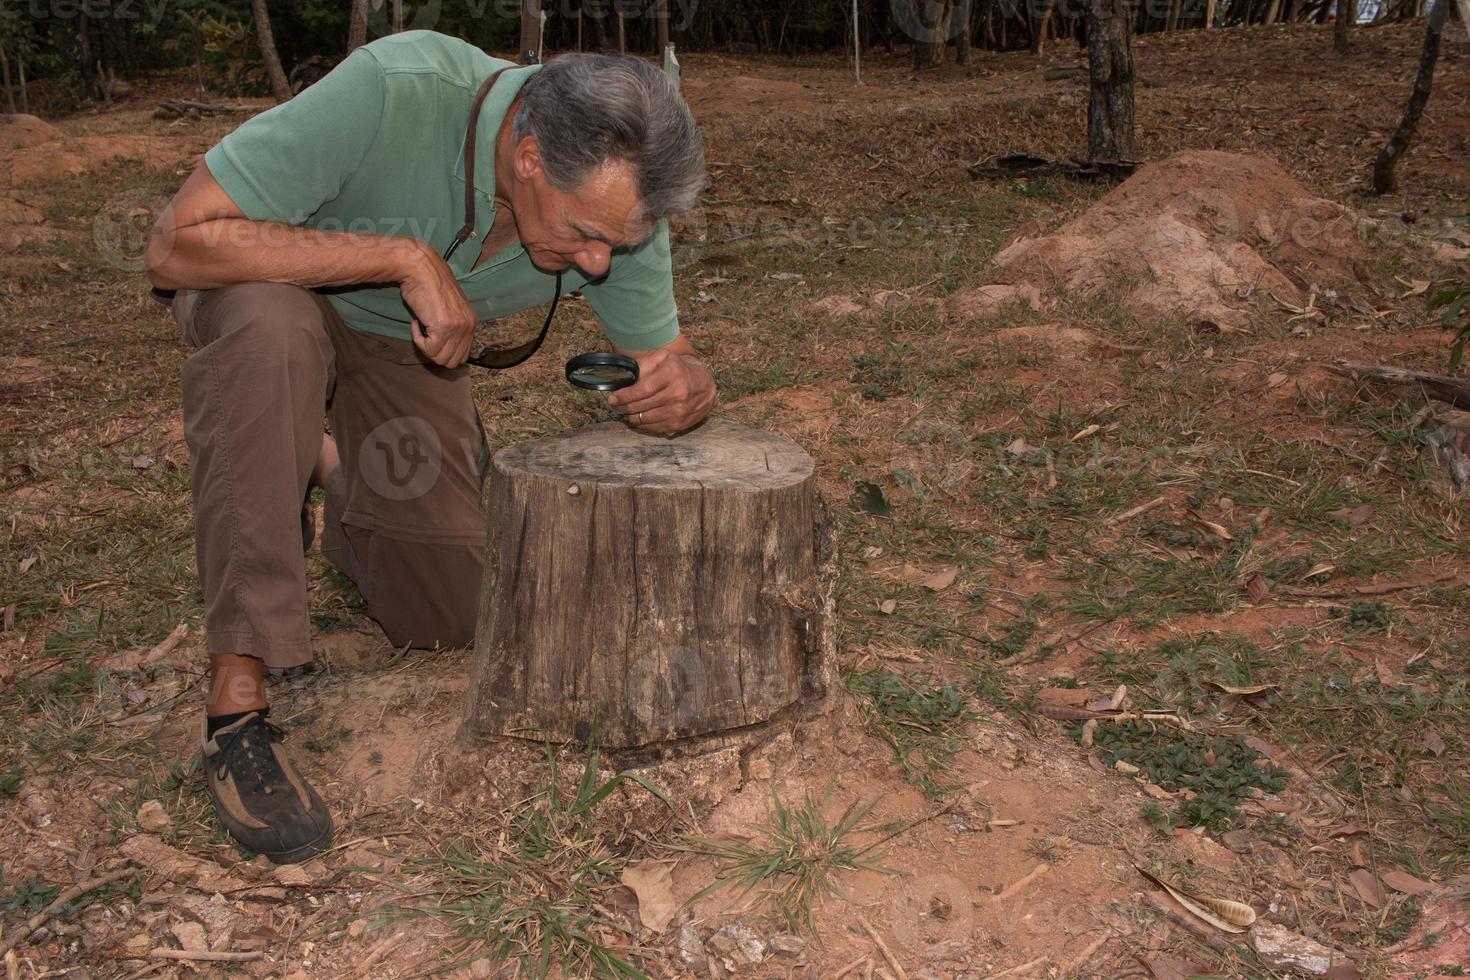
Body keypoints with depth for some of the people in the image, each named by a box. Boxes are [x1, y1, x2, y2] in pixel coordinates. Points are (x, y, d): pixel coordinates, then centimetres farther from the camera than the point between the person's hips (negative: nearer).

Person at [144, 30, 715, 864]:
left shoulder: (616, 198, -24)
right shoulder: (395, 91, -39)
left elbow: (670, 358, -11)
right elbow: (177, 247, -37)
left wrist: (688, 387, -36)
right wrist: (403, 255, -43)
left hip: (412, 342, 4)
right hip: (275, 286, -3)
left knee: (450, 618, -3)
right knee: (268, 330, -42)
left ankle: (337, 479, 30)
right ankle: (239, 696, -31)